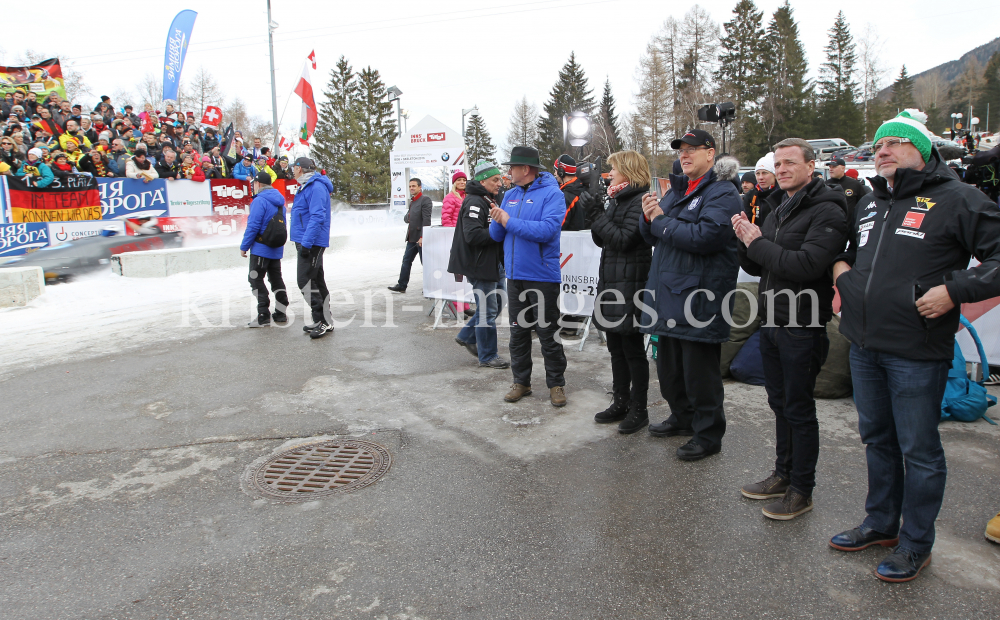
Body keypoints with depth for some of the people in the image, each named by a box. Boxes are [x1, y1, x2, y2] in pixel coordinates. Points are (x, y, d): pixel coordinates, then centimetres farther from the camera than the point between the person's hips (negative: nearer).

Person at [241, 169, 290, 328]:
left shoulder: (259, 200, -15)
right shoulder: (279, 200, 12)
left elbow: (253, 226, -18)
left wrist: (244, 247, -11)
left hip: (261, 248, -8)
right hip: (277, 248, 8)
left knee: (256, 280, -3)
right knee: (276, 278, 14)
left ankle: (263, 316, -5)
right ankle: (281, 313, 17)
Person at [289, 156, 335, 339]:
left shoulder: (316, 187, -16)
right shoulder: (307, 187, 16)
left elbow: (317, 217, -23)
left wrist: (306, 243, -25)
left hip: (312, 242, -10)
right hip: (308, 242, 10)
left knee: (306, 281, -11)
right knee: (316, 281, 13)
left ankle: (323, 321, -6)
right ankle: (324, 322, 19)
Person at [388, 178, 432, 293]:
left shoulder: (425, 199, -10)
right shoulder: (412, 201, 18)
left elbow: (426, 220, -18)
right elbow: (406, 217, 24)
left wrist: (422, 237, -23)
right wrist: (408, 217, -1)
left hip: (421, 237, -9)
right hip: (412, 237, 9)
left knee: (425, 263, -2)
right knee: (406, 261, 11)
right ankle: (401, 285, 17)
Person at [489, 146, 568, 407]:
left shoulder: (551, 193, -9)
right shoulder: (510, 195, 12)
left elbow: (548, 229, -25)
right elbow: (496, 235, 12)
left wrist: (509, 221, -20)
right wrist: (497, 221, -11)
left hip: (542, 275, -6)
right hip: (515, 275, 7)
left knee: (547, 333, 2)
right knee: (518, 331, 13)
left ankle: (556, 384, 16)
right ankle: (521, 381, 25)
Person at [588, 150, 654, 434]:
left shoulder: (640, 200, -12)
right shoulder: (617, 199, 16)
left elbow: (624, 239, -20)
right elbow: (602, 240, 15)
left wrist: (598, 214, -15)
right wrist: (595, 214, 1)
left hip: (630, 283, -9)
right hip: (611, 281, 9)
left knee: (633, 349, -1)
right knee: (616, 347, 14)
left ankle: (638, 409, 10)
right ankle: (620, 403, 25)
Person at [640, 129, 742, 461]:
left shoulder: (722, 193, -9)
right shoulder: (675, 191, 18)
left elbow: (705, 236, -25)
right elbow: (652, 237, 18)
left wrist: (661, 221, -15)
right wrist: (649, 217, -4)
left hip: (699, 297, -8)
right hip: (668, 294, 9)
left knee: (699, 370, 0)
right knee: (669, 365, 19)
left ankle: (708, 435, 15)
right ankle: (683, 417, 38)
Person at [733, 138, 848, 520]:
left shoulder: (827, 211, -13)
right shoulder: (777, 209, 14)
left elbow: (807, 264, -26)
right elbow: (755, 267, 14)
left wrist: (758, 243, -16)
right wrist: (747, 242, -6)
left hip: (803, 327, -8)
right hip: (772, 321, 8)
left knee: (799, 409, 1)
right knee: (780, 403, 17)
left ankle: (802, 490, 15)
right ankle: (783, 474, 31)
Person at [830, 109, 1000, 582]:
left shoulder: (955, 199, -7)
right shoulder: (868, 203, 15)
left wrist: (954, 290, -19)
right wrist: (841, 266, 12)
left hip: (916, 353, -7)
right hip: (864, 347, 7)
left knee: (918, 449, 5)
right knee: (877, 438, 19)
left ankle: (916, 543, 22)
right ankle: (881, 522, 35)